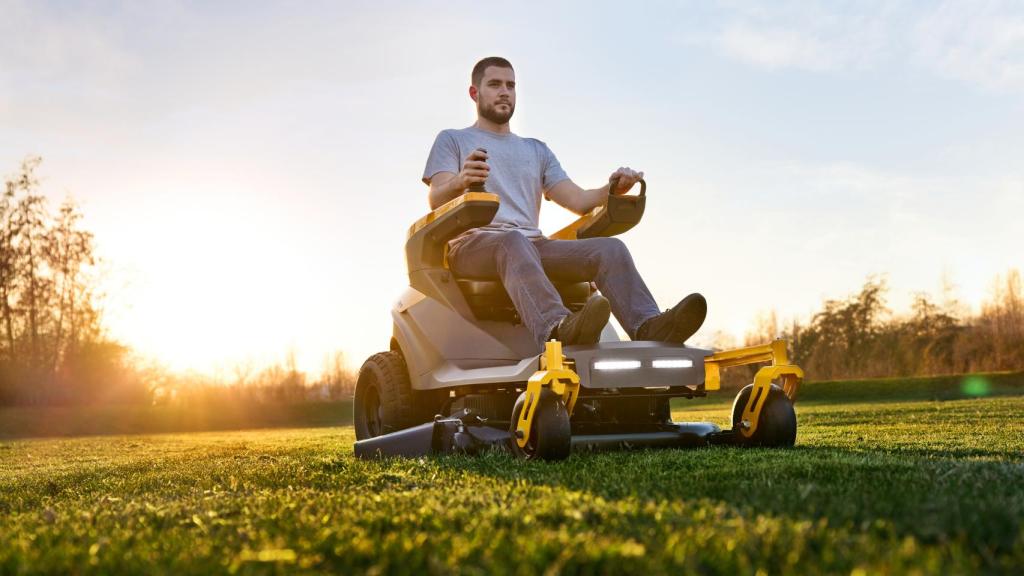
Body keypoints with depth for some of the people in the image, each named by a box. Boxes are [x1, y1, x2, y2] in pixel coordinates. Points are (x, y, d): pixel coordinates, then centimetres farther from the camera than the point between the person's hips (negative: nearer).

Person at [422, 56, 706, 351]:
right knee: (513, 242, -41)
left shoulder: (537, 150, 29)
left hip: (535, 245, 5)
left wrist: (611, 190, -7)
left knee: (610, 248, -22)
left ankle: (647, 327, -47)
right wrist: (460, 181, -25)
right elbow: (436, 201, -1)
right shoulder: (452, 140, 18)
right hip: (472, 244, -4)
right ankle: (558, 328, -66)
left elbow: (578, 200, 16)